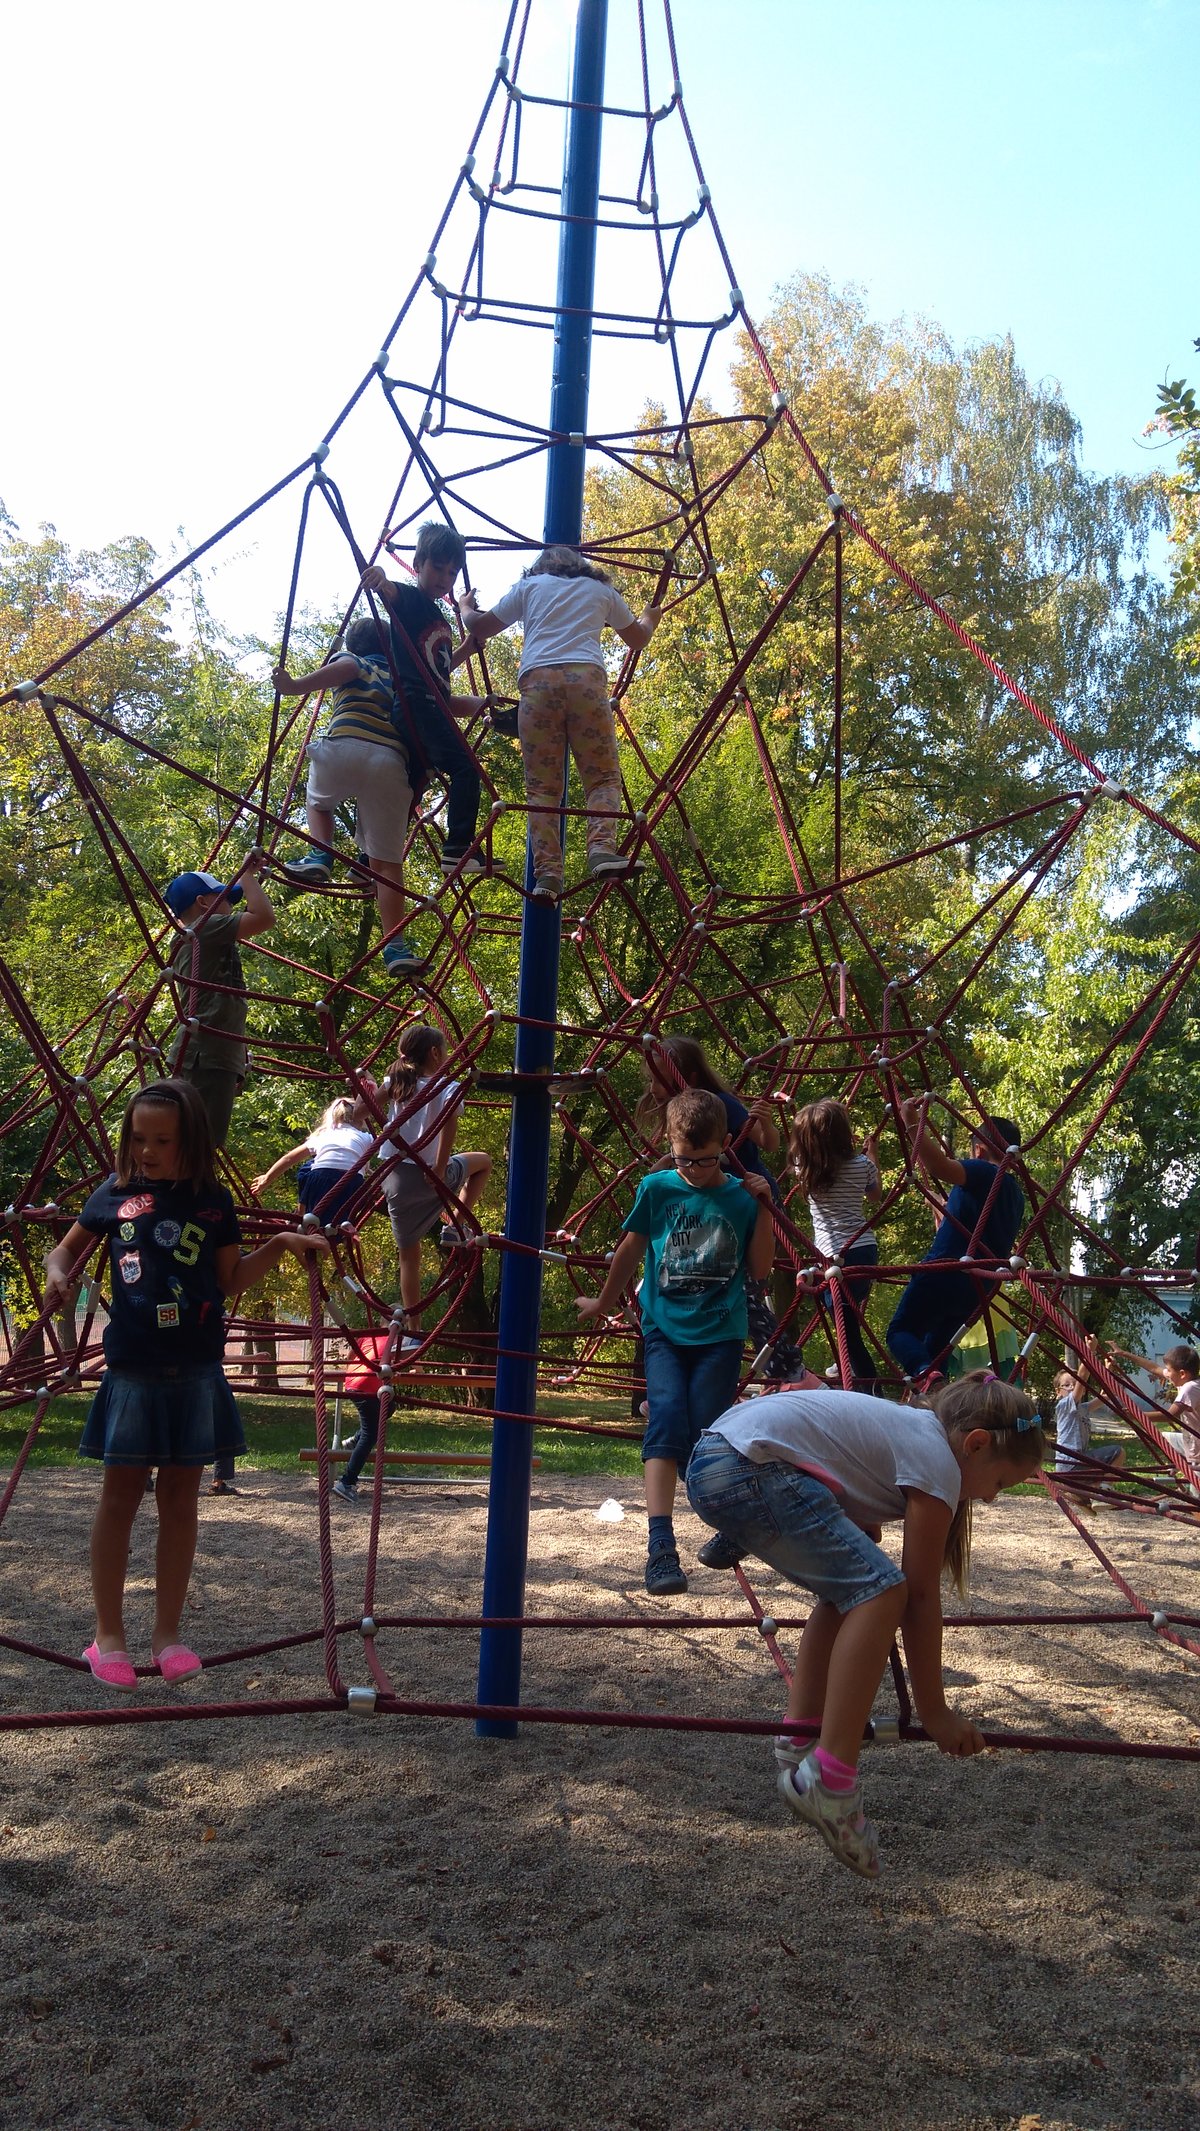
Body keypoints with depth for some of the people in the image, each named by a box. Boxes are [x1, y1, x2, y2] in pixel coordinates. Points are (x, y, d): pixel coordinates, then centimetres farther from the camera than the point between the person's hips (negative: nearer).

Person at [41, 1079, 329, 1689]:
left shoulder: (213, 1202, 4)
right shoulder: (115, 1193, 2)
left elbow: (229, 1281, 8)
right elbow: (66, 1249, 15)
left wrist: (280, 1245, -3)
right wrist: (57, 1272, -7)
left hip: (196, 1370, 1)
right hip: (131, 1369, -1)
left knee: (180, 1495, 7)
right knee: (120, 1493, 4)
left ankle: (168, 1634, 17)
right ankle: (107, 1635, 16)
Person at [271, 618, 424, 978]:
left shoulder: (350, 660, 22)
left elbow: (345, 668, -3)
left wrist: (295, 686, -13)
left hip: (346, 745, -2)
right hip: (392, 761, 2)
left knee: (318, 801, 32)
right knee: (386, 859, 2)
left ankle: (320, 856, 3)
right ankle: (395, 945, -12)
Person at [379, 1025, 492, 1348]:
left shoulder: (394, 1083, 7)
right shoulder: (448, 1088, -7)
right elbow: (449, 1122, -25)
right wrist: (440, 1170, -22)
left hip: (394, 1179, 4)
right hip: (429, 1176, -4)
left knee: (409, 1255, 14)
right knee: (483, 1161, 26)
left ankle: (412, 1332, 11)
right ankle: (453, 1226, 13)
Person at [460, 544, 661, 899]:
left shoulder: (529, 585, 25)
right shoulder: (600, 588, 28)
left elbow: (479, 628, 26)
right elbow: (638, 640, 39)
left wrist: (466, 609, 48)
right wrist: (650, 617, 61)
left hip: (536, 680, 0)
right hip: (586, 676, 0)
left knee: (542, 785, 0)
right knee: (602, 774, 1)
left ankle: (547, 871, -13)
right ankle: (602, 848, -24)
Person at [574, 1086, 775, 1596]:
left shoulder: (741, 1197, 1)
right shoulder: (657, 1189, 1)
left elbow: (758, 1270, 2)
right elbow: (629, 1251, 14)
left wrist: (762, 1208, -6)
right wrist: (603, 1303, 24)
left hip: (720, 1333, 0)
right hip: (664, 1328, 0)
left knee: (707, 1434, -6)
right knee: (667, 1420, -19)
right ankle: (660, 1546, -24)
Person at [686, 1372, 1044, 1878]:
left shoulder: (911, 1433, 24)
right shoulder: (937, 1461, -2)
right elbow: (920, 1596, 0)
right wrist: (933, 1710, 9)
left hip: (711, 1462, 11)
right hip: (750, 1465, -11)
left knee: (851, 1585, 20)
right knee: (879, 1589, -12)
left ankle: (800, 1737, 20)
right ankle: (827, 1780, -13)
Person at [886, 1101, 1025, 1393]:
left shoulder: (982, 1172, -9)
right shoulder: (1016, 1194, 18)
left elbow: (942, 1168, -33)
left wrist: (912, 1125, -35)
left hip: (941, 1275, -8)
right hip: (976, 1288, 8)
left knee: (901, 1331, 2)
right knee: (936, 1347, 20)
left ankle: (924, 1373, -28)